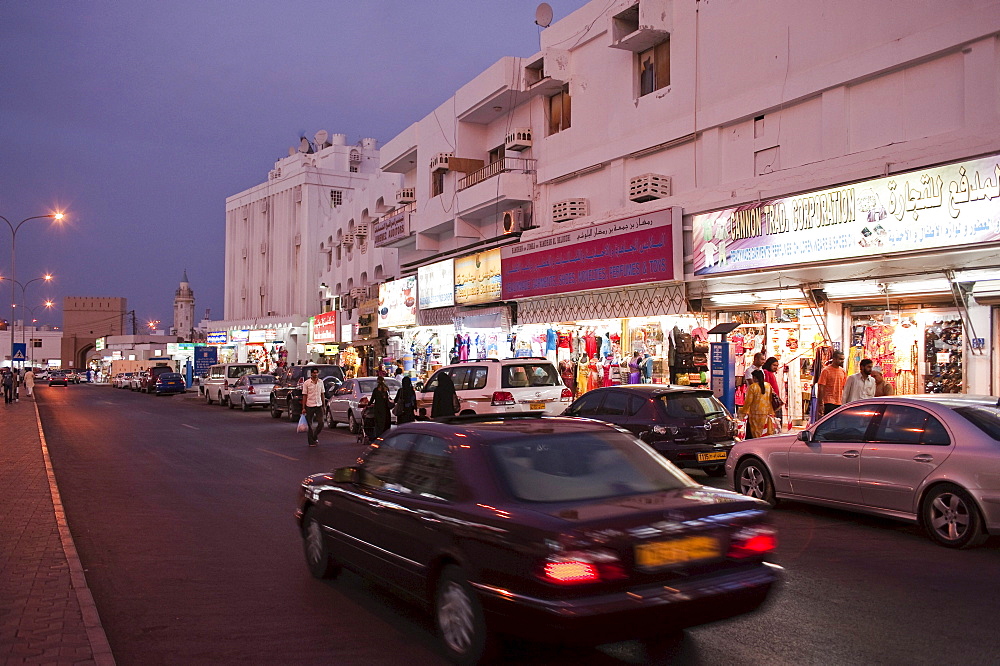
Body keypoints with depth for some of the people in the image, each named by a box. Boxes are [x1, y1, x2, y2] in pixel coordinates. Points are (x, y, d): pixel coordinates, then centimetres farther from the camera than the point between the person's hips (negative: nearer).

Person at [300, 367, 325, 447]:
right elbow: (304, 396, -4)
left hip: (319, 406, 3)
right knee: (310, 424, 2)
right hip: (310, 406, -3)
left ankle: (315, 436, 22)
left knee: (321, 423, -3)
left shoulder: (320, 382, 7)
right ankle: (311, 442, 9)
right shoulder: (306, 383, -4)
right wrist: (303, 407, -7)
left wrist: (323, 405, 10)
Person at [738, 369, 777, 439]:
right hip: (767, 412, 5)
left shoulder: (752, 387, -10)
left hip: (756, 413, -5)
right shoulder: (768, 386, 6)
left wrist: (743, 411, 1)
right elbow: (771, 399, 11)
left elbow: (748, 401, -10)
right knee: (768, 434, 9)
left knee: (757, 434, 0)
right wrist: (772, 412, 18)